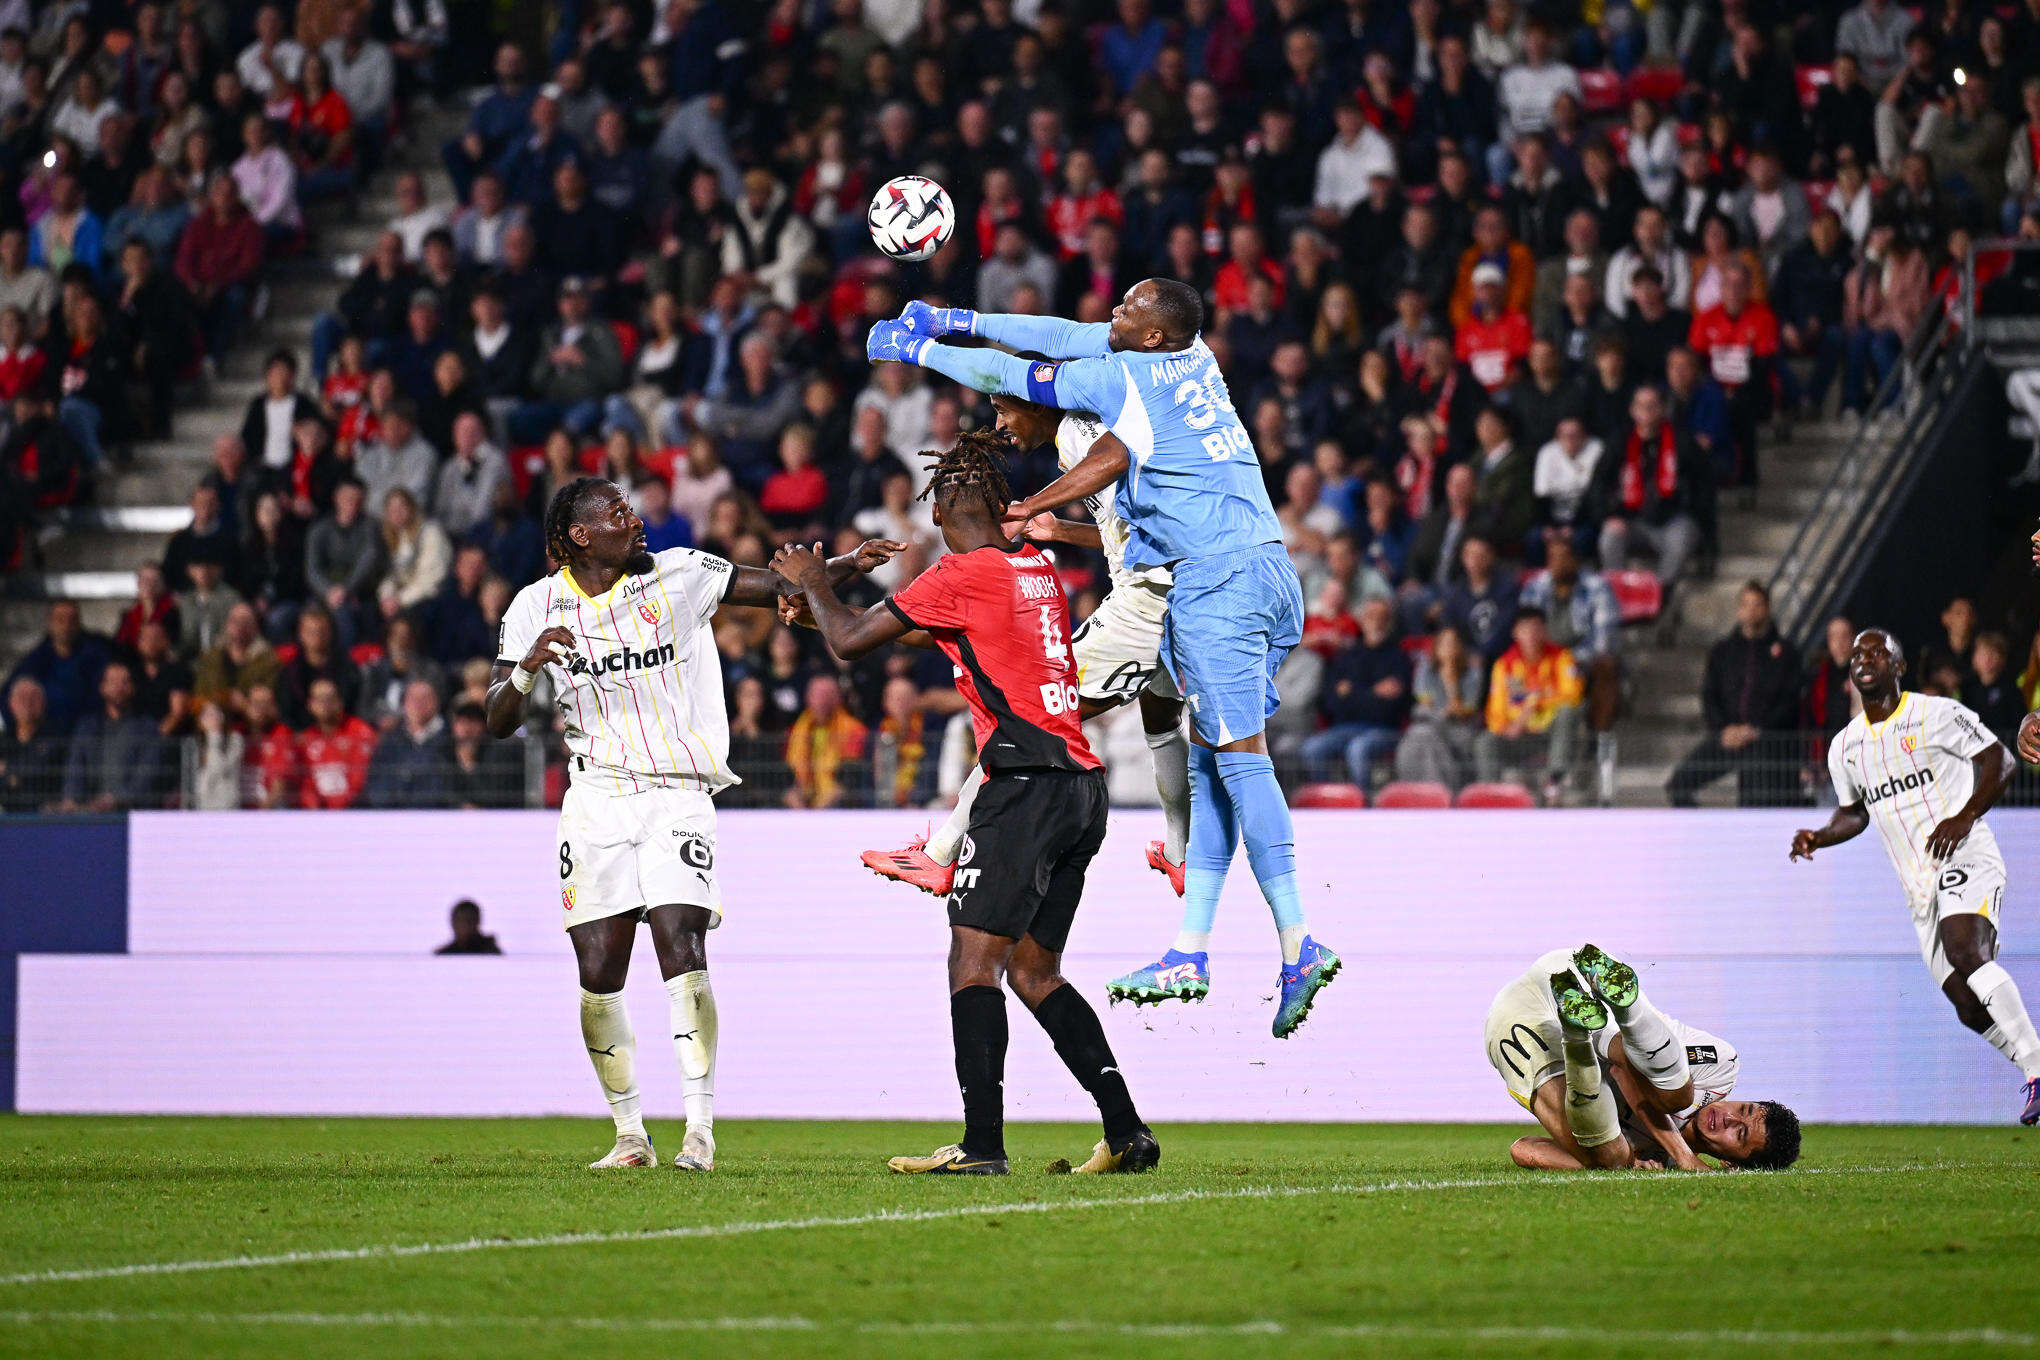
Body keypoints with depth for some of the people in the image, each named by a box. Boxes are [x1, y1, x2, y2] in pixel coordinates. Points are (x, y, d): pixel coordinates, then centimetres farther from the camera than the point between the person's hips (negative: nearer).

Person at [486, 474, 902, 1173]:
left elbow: (779, 586, 1)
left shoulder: (676, 576, 1)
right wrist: (527, 668, -18)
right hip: (597, 799, 2)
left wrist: (847, 566, -15)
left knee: (681, 948, -17)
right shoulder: (536, 608, 3)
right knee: (598, 972, -2)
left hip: (678, 795, -2)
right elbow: (498, 722, 2)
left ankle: (699, 1129, -16)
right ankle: (630, 1134, 11)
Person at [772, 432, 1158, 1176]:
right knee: (1033, 969, 13)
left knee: (973, 960, -9)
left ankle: (982, 1142, -18)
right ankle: (1125, 1133, 7)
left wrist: (812, 582, 17)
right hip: (1081, 784, 8)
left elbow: (848, 641, -1)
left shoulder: (962, 575, -8)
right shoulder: (1038, 568, 15)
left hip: (1026, 785, -8)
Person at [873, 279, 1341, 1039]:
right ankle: (1189, 953, 9)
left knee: (1239, 754, -11)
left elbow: (1015, 377, 6)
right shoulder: (1193, 357, 15)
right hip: (1266, 570, 9)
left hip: (1217, 574, -9)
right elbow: (1071, 339, 25)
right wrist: (962, 320, 29)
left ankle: (1299, 947, -18)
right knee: (1210, 761, 9)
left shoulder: (1122, 379, -6)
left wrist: (922, 350, 21)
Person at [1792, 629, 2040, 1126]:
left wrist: (1964, 817, -15)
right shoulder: (1845, 748, 16)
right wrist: (1819, 838, 8)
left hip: (1966, 859, -6)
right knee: (1969, 1006, -4)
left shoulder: (1937, 714, -2)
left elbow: (1999, 760, -2)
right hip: (1920, 887, 6)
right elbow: (1854, 813, 29)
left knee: (1965, 952, -31)